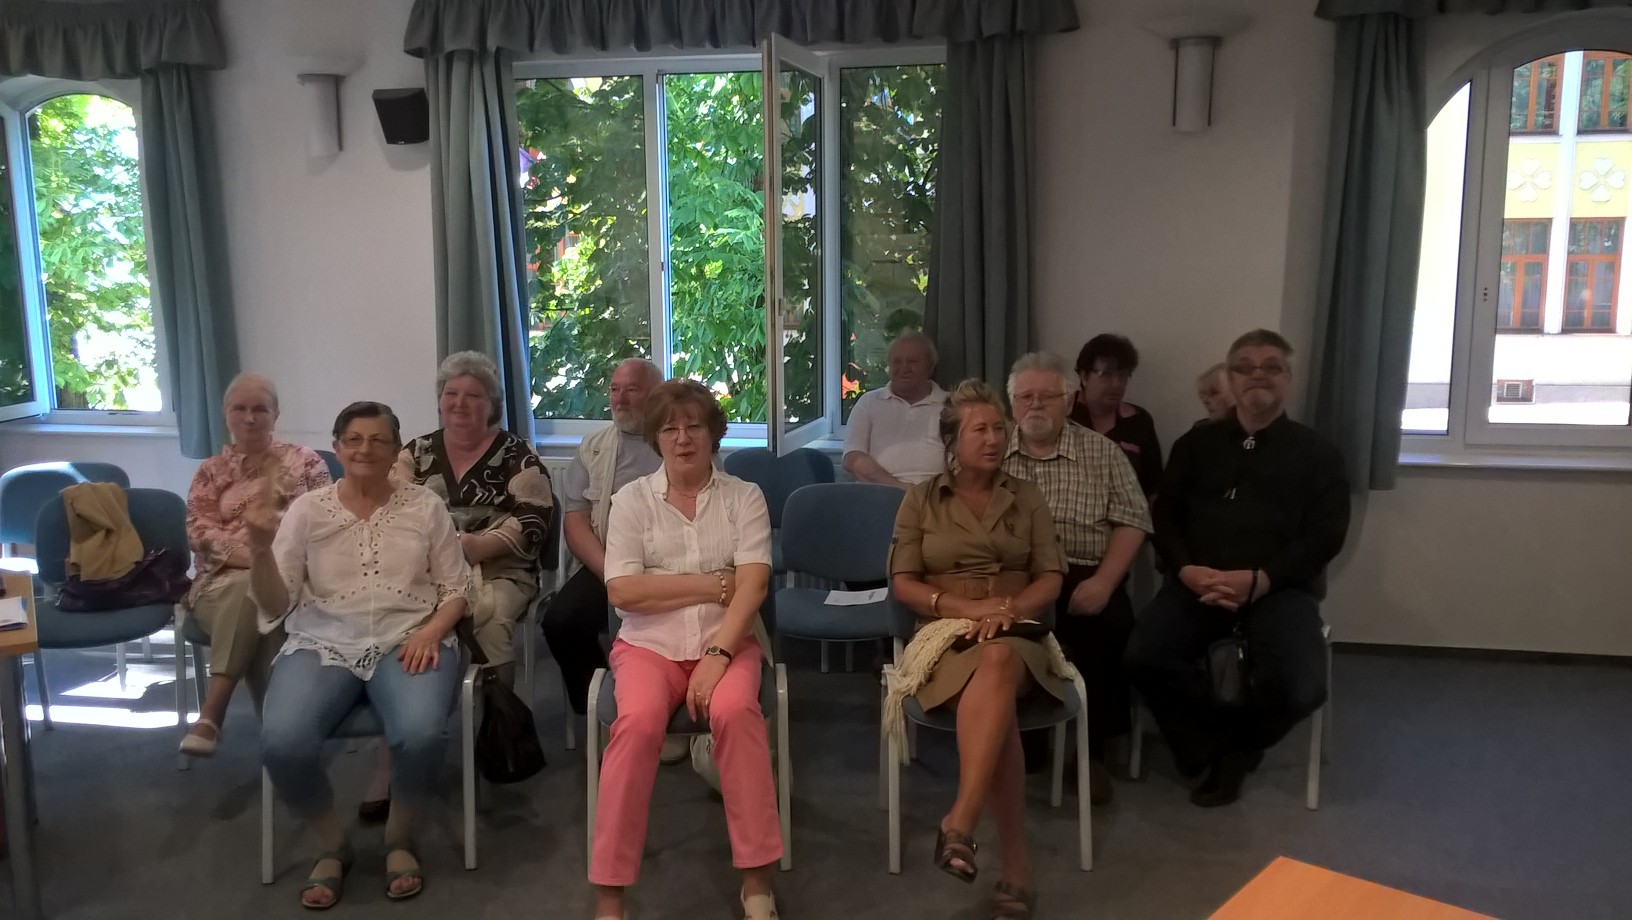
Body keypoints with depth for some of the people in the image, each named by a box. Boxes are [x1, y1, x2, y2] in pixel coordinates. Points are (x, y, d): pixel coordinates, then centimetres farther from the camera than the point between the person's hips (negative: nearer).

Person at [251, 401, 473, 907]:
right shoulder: (307, 509, 7)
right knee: (281, 741, -28)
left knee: (421, 735, -32)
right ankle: (331, 846, 2)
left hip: (407, 642, -1)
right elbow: (276, 606, 4)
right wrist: (260, 548, -14)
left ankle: (399, 839, 1)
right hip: (323, 643, 1)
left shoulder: (425, 505, 7)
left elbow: (456, 589, 9)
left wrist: (431, 631, -11)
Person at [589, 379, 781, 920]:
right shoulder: (632, 499, 5)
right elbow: (621, 590, -7)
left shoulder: (744, 497, 5)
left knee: (735, 710, -32)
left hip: (727, 641, 0)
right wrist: (713, 584, -8)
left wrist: (717, 655, -20)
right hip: (649, 644, 0)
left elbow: (752, 586, -7)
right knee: (639, 720, -31)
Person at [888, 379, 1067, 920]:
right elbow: (902, 584, 3)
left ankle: (960, 824, -44)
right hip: (946, 634, -1)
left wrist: (1009, 610, -14)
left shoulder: (1027, 498, 13)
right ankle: (1016, 868, -34)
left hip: (1016, 636, 1)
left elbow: (1051, 579, 7)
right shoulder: (921, 500, 9)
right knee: (998, 702, -36)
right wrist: (966, 607, -13)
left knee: (998, 660, -39)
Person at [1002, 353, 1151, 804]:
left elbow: (1132, 521, 3)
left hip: (1082, 576, 0)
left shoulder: (1103, 453, 9)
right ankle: (1016, 735, -3)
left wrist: (1103, 582, -12)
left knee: (1111, 627, -27)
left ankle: (1093, 749, -5)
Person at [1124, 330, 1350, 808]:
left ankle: (1238, 746, 7)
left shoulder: (1318, 452, 11)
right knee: (1145, 656, -26)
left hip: (1281, 586, -1)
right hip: (1199, 581, 2)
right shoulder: (1196, 443, 17)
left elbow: (1325, 535, 0)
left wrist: (1259, 580, -15)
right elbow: (1165, 516, 10)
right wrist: (1187, 570, -11)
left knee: (1297, 687, -28)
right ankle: (1214, 747, 1)